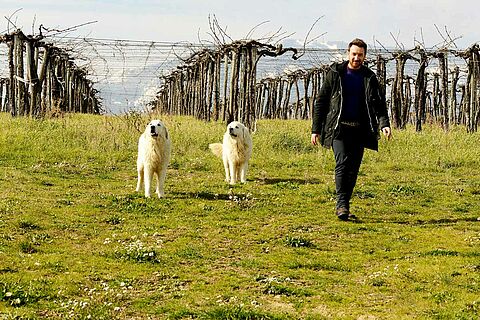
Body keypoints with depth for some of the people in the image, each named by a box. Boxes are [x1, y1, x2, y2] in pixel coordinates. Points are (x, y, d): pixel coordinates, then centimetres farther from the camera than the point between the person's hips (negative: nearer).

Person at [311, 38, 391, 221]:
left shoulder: (369, 78, 9)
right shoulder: (335, 74, 3)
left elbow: (379, 103, 4)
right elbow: (321, 102, 5)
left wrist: (384, 124, -15)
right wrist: (316, 129, 1)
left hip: (359, 130, 3)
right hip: (338, 128, -3)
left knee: (353, 168, 4)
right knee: (343, 161, -20)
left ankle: (343, 206, 14)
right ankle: (341, 204, -23)